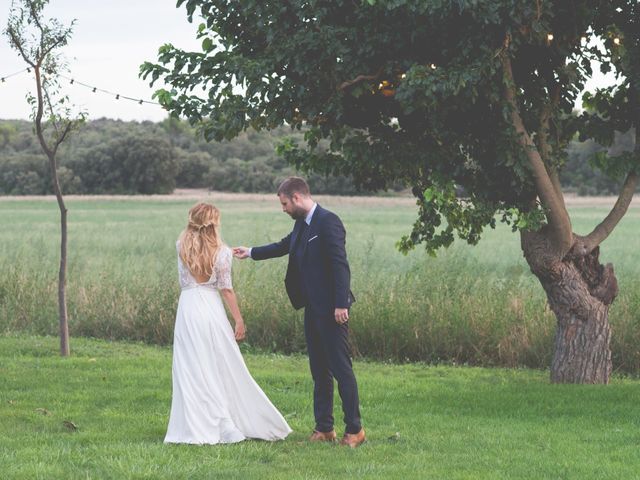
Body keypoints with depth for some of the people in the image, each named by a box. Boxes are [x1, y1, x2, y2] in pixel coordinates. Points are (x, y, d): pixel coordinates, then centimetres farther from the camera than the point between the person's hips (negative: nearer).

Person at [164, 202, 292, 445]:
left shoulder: (181, 247, 1)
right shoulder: (221, 252, -4)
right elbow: (226, 289, -4)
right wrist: (238, 319, 2)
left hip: (188, 309, 1)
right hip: (212, 308, -1)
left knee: (191, 370, 2)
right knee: (223, 368, 10)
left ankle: (195, 428, 0)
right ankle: (227, 425, 14)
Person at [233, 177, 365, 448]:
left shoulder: (328, 222, -15)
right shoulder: (301, 224, 13)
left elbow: (340, 264, -20)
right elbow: (285, 245, 33)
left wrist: (341, 304, -24)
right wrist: (251, 253, 39)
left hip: (331, 310, -9)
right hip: (313, 308, 9)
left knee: (341, 368, -6)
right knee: (319, 371, 11)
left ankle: (354, 429, -2)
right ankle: (324, 428, 16)